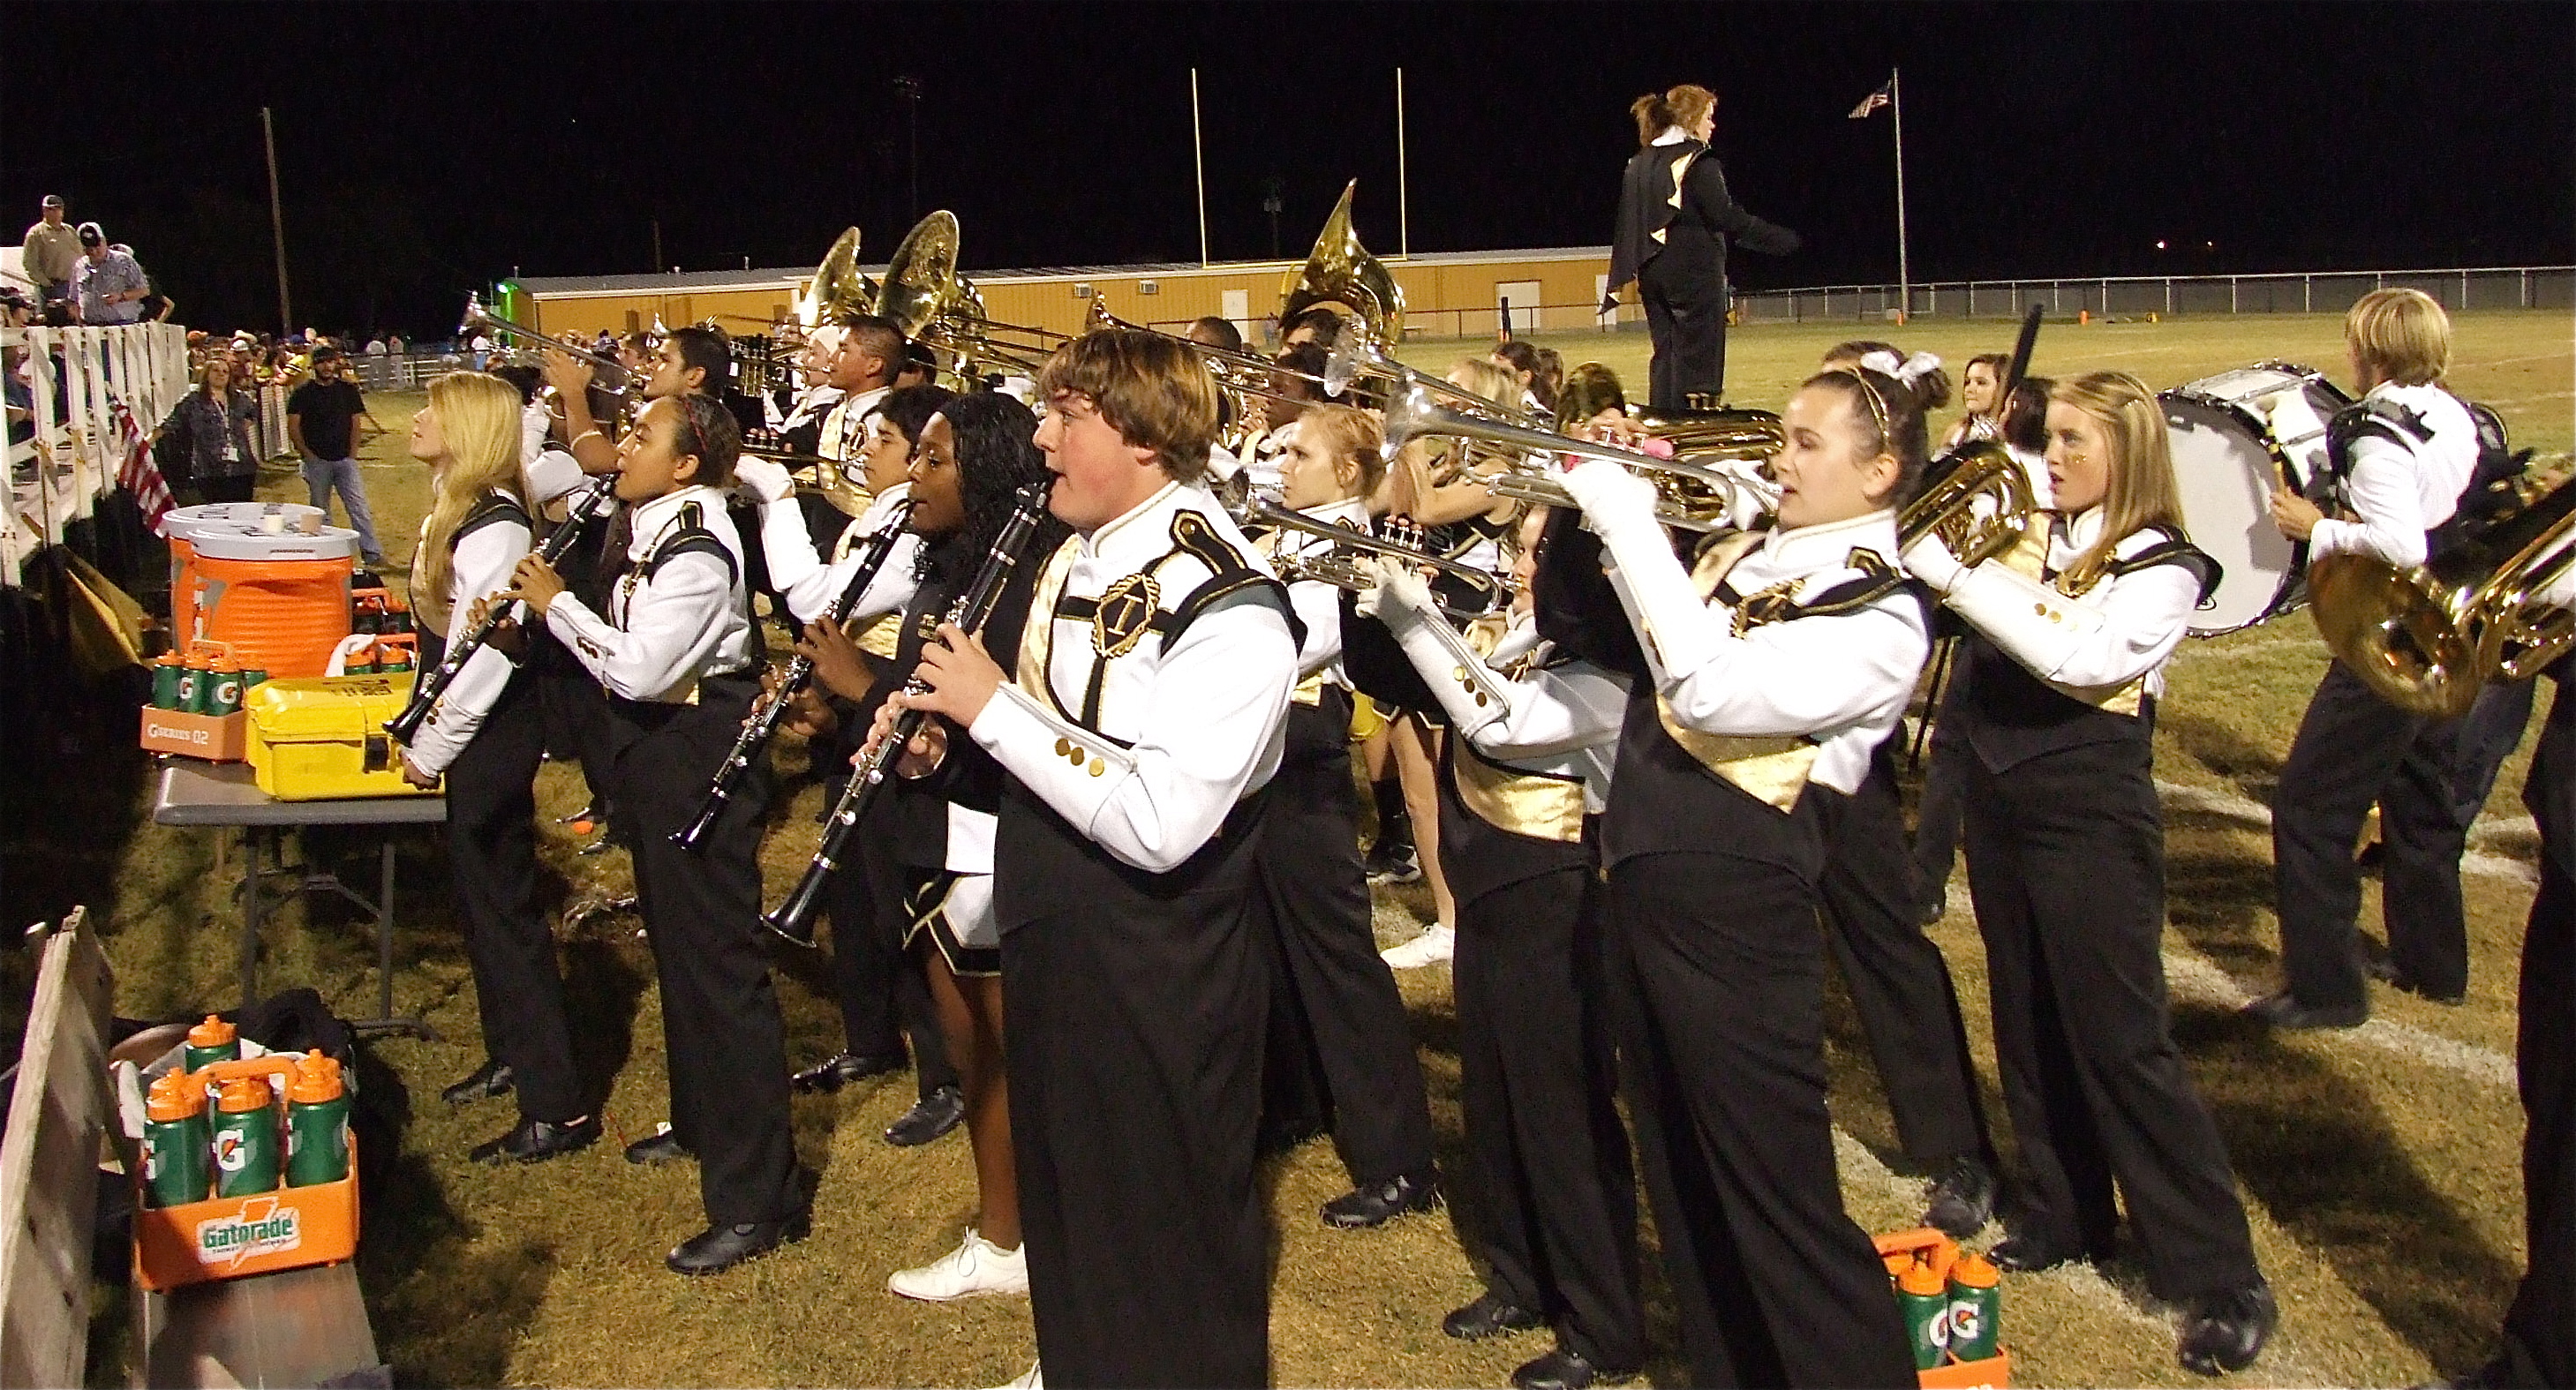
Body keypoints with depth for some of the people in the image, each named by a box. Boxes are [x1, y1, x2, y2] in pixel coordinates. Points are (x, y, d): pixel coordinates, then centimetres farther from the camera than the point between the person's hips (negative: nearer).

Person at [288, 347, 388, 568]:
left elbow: (355, 423, 10)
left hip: (344, 459, 1)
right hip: (316, 461, -1)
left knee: (359, 507, -6)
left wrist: (353, 453, 1)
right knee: (320, 511, 6)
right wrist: (308, 454, -8)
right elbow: (293, 428, 0)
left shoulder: (348, 390, 8)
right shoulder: (303, 393, 1)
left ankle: (373, 555, -7)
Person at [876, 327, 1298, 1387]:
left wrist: (991, 704, -25)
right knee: (1065, 1194, 25)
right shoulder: (1080, 556, 4)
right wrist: (948, 716, -1)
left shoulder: (1226, 603, -24)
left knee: (1164, 1225, 10)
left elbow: (1158, 825, -31)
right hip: (1050, 933, 9)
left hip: (1157, 973, -9)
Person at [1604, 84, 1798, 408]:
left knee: (1665, 354, 13)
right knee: (1697, 357, -3)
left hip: (1652, 274, 7)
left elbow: (1626, 226, 13)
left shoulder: (1639, 163, 11)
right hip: (1694, 272, -7)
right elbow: (1727, 217, -17)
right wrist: (1783, 240, -12)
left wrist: (1620, 280, 18)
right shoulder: (1698, 162, -11)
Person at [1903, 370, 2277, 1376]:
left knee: (2120, 1043, -5)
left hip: (2091, 813, -6)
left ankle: (2223, 1281, 4)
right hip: (1999, 801, 6)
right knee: (2028, 1027, 15)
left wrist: (1949, 572, -27)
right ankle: (2062, 1220, 31)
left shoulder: (2162, 569, -9)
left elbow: (2076, 660, -25)